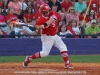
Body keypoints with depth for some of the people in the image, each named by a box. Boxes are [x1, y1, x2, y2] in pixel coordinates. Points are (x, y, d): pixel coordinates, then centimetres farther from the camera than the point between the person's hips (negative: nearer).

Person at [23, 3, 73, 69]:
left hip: (55, 36, 6)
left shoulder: (51, 14, -4)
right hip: (47, 37, -6)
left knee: (63, 48, 0)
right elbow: (40, 33, -18)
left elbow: (52, 19, -27)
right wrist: (39, 28, -42)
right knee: (45, 53, -7)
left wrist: (44, 25, -43)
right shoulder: (40, 20, -19)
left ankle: (67, 63, 1)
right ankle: (29, 58, 6)